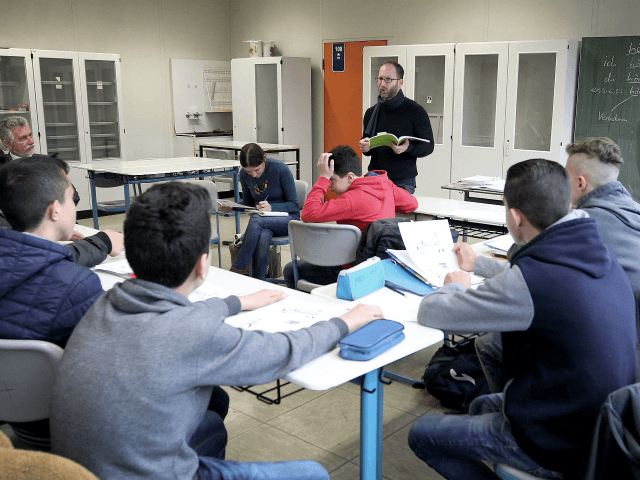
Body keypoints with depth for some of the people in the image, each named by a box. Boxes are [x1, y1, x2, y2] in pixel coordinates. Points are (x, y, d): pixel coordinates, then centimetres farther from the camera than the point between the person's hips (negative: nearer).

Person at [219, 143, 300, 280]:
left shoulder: (281, 169, -16)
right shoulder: (244, 174, -3)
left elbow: (294, 205, -11)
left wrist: (271, 207, -30)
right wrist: (231, 207, -10)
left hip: (287, 219, -3)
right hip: (262, 220, 3)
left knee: (257, 219, -36)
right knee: (263, 237, -36)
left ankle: (236, 270, -27)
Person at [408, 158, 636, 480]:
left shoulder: (532, 276, -31)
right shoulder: (599, 256, -5)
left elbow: (429, 313, -20)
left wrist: (456, 285, 2)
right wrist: (478, 264, 29)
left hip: (562, 449, -8)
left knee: (421, 435, 6)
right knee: (481, 405, 30)